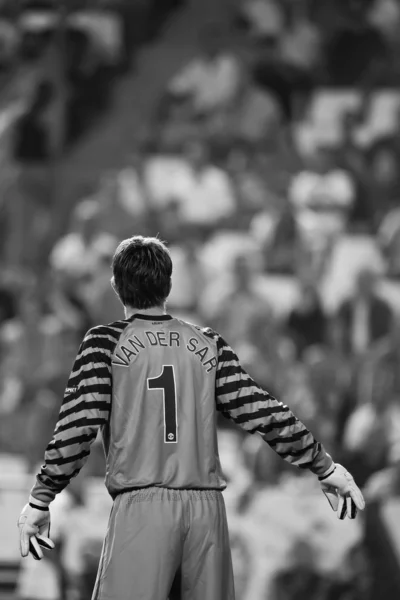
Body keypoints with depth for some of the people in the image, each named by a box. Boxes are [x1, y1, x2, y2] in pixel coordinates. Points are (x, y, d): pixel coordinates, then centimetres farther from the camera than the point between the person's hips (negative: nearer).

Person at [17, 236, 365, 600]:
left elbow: (79, 423, -6)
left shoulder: (106, 342, 3)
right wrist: (324, 466, 17)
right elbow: (259, 410, 9)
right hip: (207, 507, 4)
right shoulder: (209, 346, 12)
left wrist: (41, 500, -2)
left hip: (141, 505, -3)